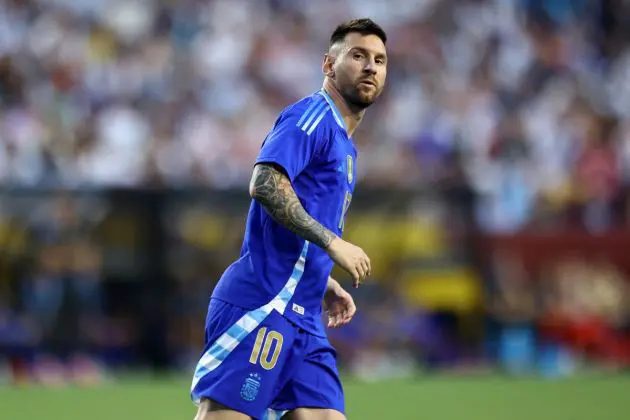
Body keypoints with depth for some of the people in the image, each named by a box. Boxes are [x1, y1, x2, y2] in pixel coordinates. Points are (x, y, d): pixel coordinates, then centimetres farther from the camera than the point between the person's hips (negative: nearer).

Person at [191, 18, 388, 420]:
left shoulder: (345, 147, 25)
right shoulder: (313, 115, -4)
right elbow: (265, 184, -21)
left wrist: (328, 288, 19)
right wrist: (332, 242, -21)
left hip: (302, 321, 9)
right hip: (261, 306, -9)